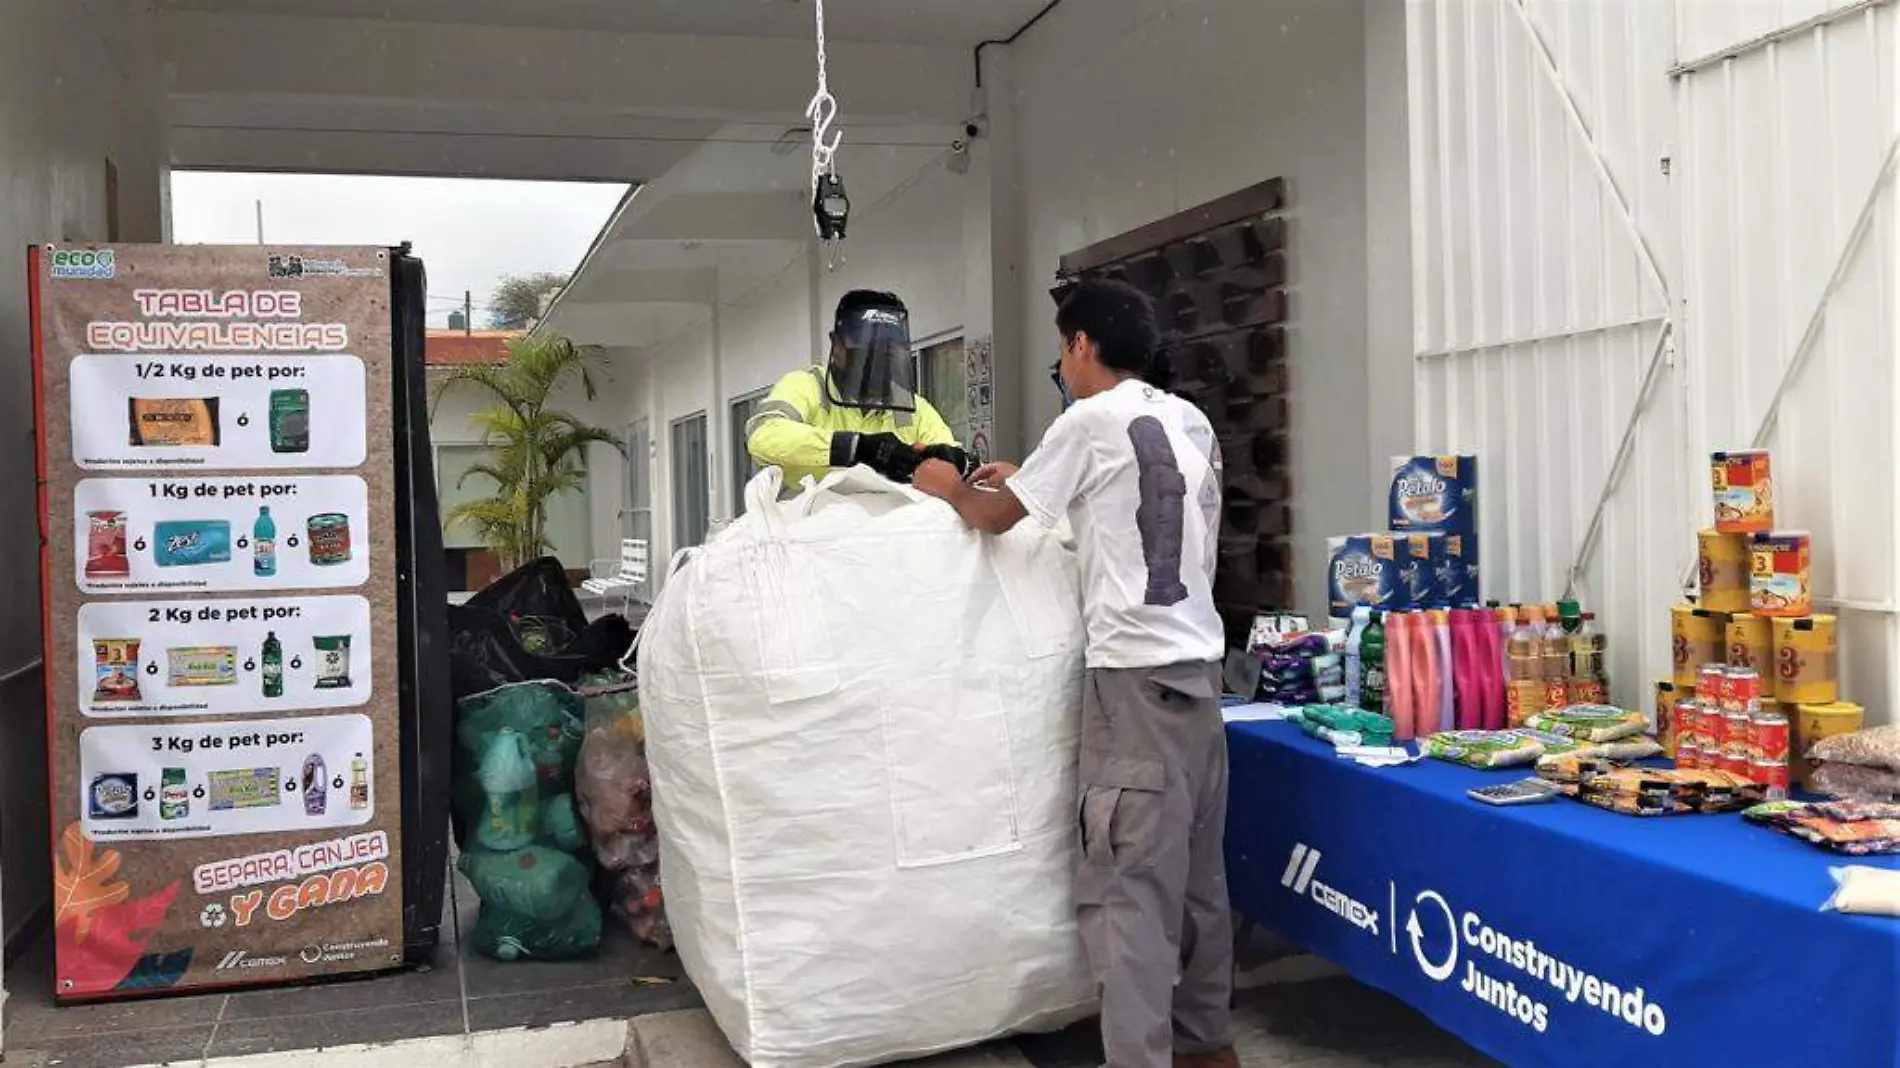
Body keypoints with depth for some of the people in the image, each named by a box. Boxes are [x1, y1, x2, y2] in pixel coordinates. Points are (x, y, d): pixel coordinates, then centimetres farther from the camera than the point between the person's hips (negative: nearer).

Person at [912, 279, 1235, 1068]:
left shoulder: (1093, 421, -9)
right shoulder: (1192, 422, 14)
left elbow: (996, 517, 2)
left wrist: (950, 487, 22)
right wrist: (1021, 482, 32)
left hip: (1137, 672, -8)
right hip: (1198, 662, 8)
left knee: (1126, 881, -6)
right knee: (1196, 869, 15)